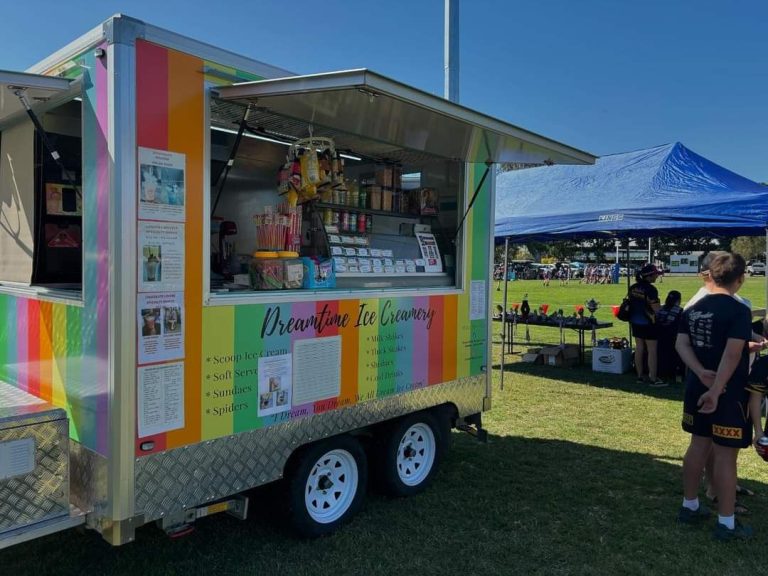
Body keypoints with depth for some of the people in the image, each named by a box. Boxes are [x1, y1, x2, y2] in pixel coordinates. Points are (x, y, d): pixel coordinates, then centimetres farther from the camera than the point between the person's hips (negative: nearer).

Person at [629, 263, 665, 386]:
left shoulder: (633, 288, 5)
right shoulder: (650, 289, -18)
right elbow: (656, 308, -17)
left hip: (635, 322, 8)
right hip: (648, 323, -8)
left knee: (639, 349, 12)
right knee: (652, 351, -1)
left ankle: (640, 376, 19)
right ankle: (653, 379, 2)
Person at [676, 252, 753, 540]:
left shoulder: (693, 309, 6)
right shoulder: (738, 311, -16)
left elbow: (681, 345, 1)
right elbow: (732, 355, -24)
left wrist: (701, 373, -11)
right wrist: (716, 390, -24)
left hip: (696, 388, 7)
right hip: (728, 392, -7)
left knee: (698, 446, 18)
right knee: (725, 455, 1)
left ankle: (689, 506, 29)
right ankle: (726, 523, 11)